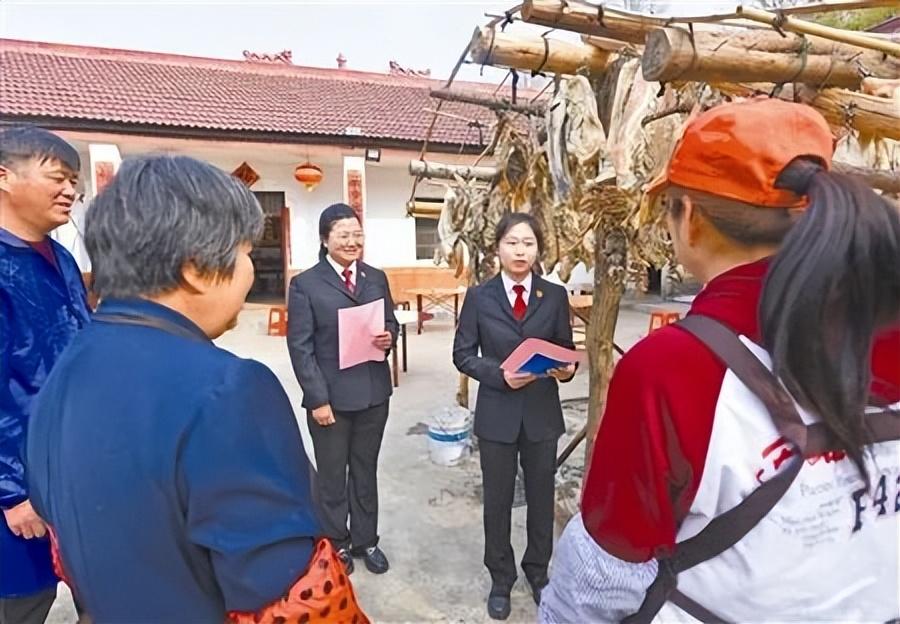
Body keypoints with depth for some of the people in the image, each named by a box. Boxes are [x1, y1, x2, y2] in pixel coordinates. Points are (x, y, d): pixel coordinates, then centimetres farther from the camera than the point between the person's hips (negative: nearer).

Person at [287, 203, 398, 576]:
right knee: (332, 475, 13)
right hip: (331, 397, -4)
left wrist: (389, 337, -12)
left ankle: (365, 540, 35)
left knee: (366, 471, 18)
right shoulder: (305, 284, -8)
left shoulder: (377, 278, 7)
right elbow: (300, 347, -11)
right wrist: (318, 399, -15)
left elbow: (392, 324, 13)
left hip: (374, 394, 4)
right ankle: (335, 544, 33)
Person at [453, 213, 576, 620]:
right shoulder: (479, 296, -4)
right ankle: (500, 578, 34)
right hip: (497, 413, -1)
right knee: (498, 500, 13)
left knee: (541, 496, 16)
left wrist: (566, 369, -20)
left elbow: (565, 350, 3)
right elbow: (463, 354, -4)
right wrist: (500, 374, -19)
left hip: (543, 413, 1)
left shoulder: (555, 296, 0)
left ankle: (537, 570, 40)